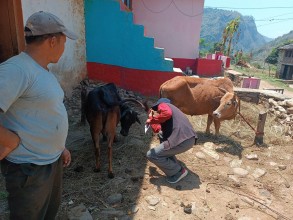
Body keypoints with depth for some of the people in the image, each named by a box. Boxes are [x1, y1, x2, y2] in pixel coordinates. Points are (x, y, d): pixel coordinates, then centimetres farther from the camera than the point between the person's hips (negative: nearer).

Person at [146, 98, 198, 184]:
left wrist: (152, 120, -4)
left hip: (182, 141, -9)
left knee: (151, 155, 5)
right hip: (190, 139, 9)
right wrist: (151, 117, 37)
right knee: (161, 134, 31)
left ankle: (179, 171, 10)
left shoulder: (162, 105, 8)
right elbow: (157, 130, 27)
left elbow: (167, 113, -19)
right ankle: (175, 164, 26)